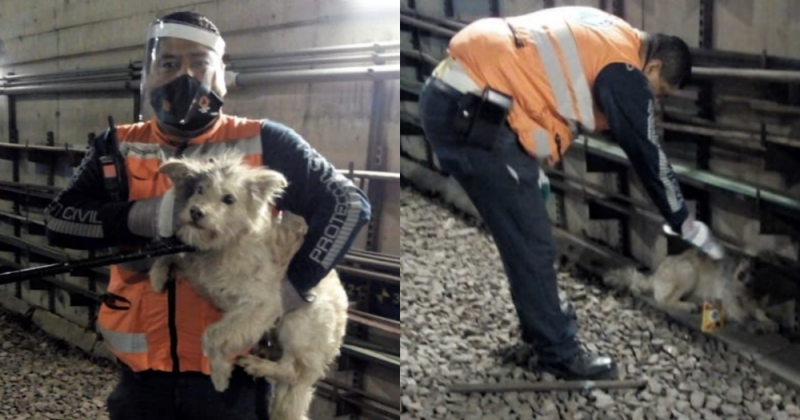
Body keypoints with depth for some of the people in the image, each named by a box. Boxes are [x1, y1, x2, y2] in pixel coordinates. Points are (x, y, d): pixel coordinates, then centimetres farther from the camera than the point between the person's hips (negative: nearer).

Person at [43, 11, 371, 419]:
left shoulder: (264, 144, -3)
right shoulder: (119, 148, 6)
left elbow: (348, 203, -3)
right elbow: (59, 221, -1)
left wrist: (296, 283, -16)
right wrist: (140, 216, -19)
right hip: (141, 377, 3)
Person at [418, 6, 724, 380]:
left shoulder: (604, 35, 20)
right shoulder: (624, 70, -7)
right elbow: (647, 154, -1)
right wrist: (688, 227, 11)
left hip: (452, 95, 10)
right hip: (472, 113, -10)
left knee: (524, 232, 23)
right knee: (531, 243, 0)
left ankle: (541, 322, 39)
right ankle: (558, 351, 15)